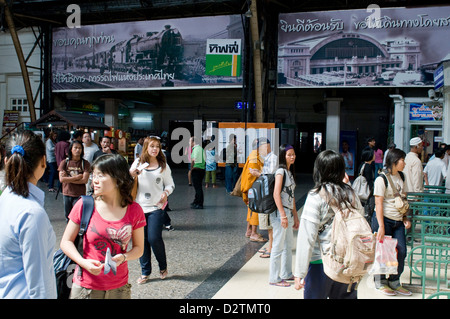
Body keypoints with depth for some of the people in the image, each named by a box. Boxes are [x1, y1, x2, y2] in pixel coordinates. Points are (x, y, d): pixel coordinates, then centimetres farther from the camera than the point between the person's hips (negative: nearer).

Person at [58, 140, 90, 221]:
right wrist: (77, 177, -12)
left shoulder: (85, 163, -4)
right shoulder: (64, 162, 0)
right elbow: (61, 179, -9)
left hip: (80, 195, -3)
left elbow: (85, 180, -13)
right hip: (67, 194, 3)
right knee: (68, 216, 16)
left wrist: (68, 179, -11)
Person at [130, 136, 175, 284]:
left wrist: (166, 193, -11)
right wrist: (131, 175, -10)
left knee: (154, 238, -9)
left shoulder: (163, 165, 5)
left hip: (156, 207, -2)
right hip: (139, 207, 2)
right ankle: (145, 272, 16)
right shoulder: (138, 162, 7)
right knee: (142, 240, 3)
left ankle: (163, 267, 14)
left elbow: (170, 184, 10)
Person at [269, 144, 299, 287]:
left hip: (288, 213, 9)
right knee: (278, 246, -2)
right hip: (280, 213, -9)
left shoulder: (290, 172, 16)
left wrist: (295, 216, 17)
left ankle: (286, 274, 29)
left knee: (288, 245, 16)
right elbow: (276, 194, -19)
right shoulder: (281, 171, -11)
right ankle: (274, 278, 7)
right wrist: (283, 215, -22)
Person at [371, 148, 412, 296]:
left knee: (401, 252, 3)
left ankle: (394, 282, 21)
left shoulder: (402, 177, 11)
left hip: (398, 222, 7)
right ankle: (380, 283, 18)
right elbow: (378, 203, -13)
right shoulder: (381, 179, -10)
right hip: (384, 219, -6)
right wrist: (381, 226, -17)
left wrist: (405, 218, 8)